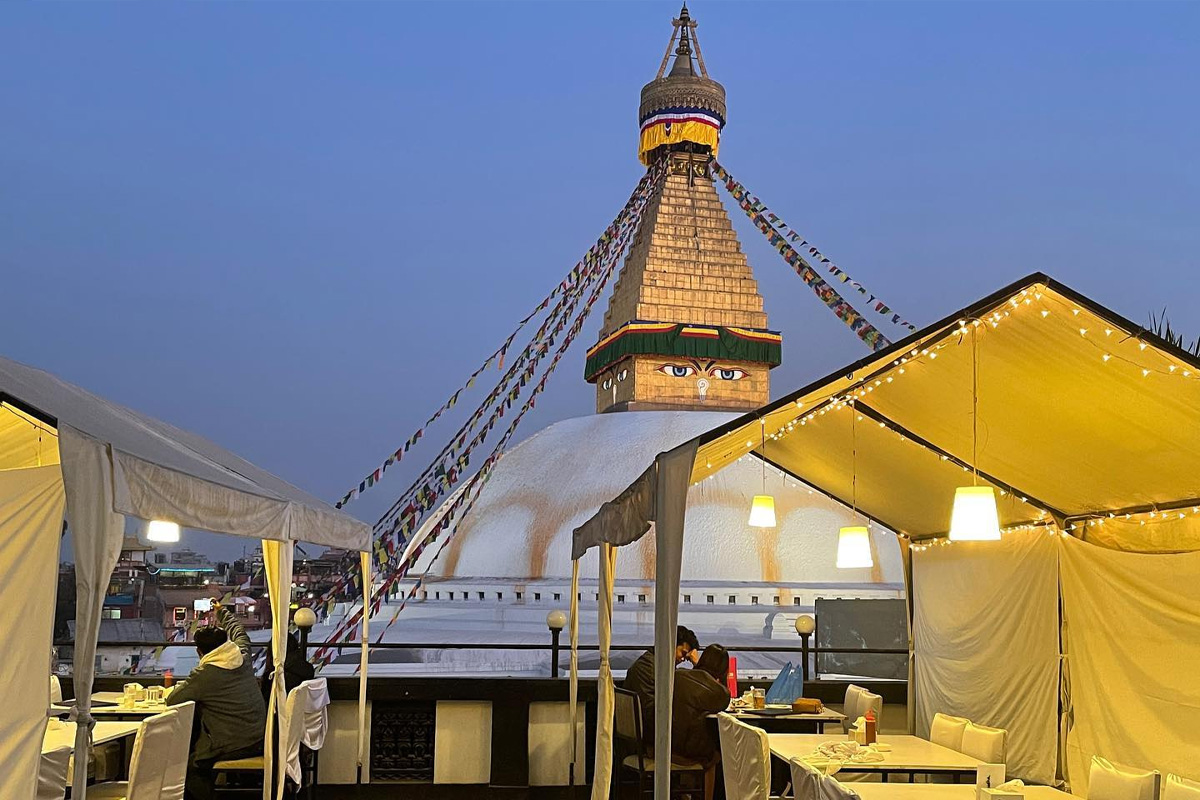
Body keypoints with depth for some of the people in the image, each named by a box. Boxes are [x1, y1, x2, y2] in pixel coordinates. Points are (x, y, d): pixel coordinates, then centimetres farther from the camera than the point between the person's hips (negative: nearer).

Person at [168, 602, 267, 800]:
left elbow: (172, 701, -4)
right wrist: (222, 612, 41)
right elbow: (239, 632, 24)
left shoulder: (204, 674, -16)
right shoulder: (244, 658, 1)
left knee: (188, 767, 13)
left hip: (229, 749, -7)